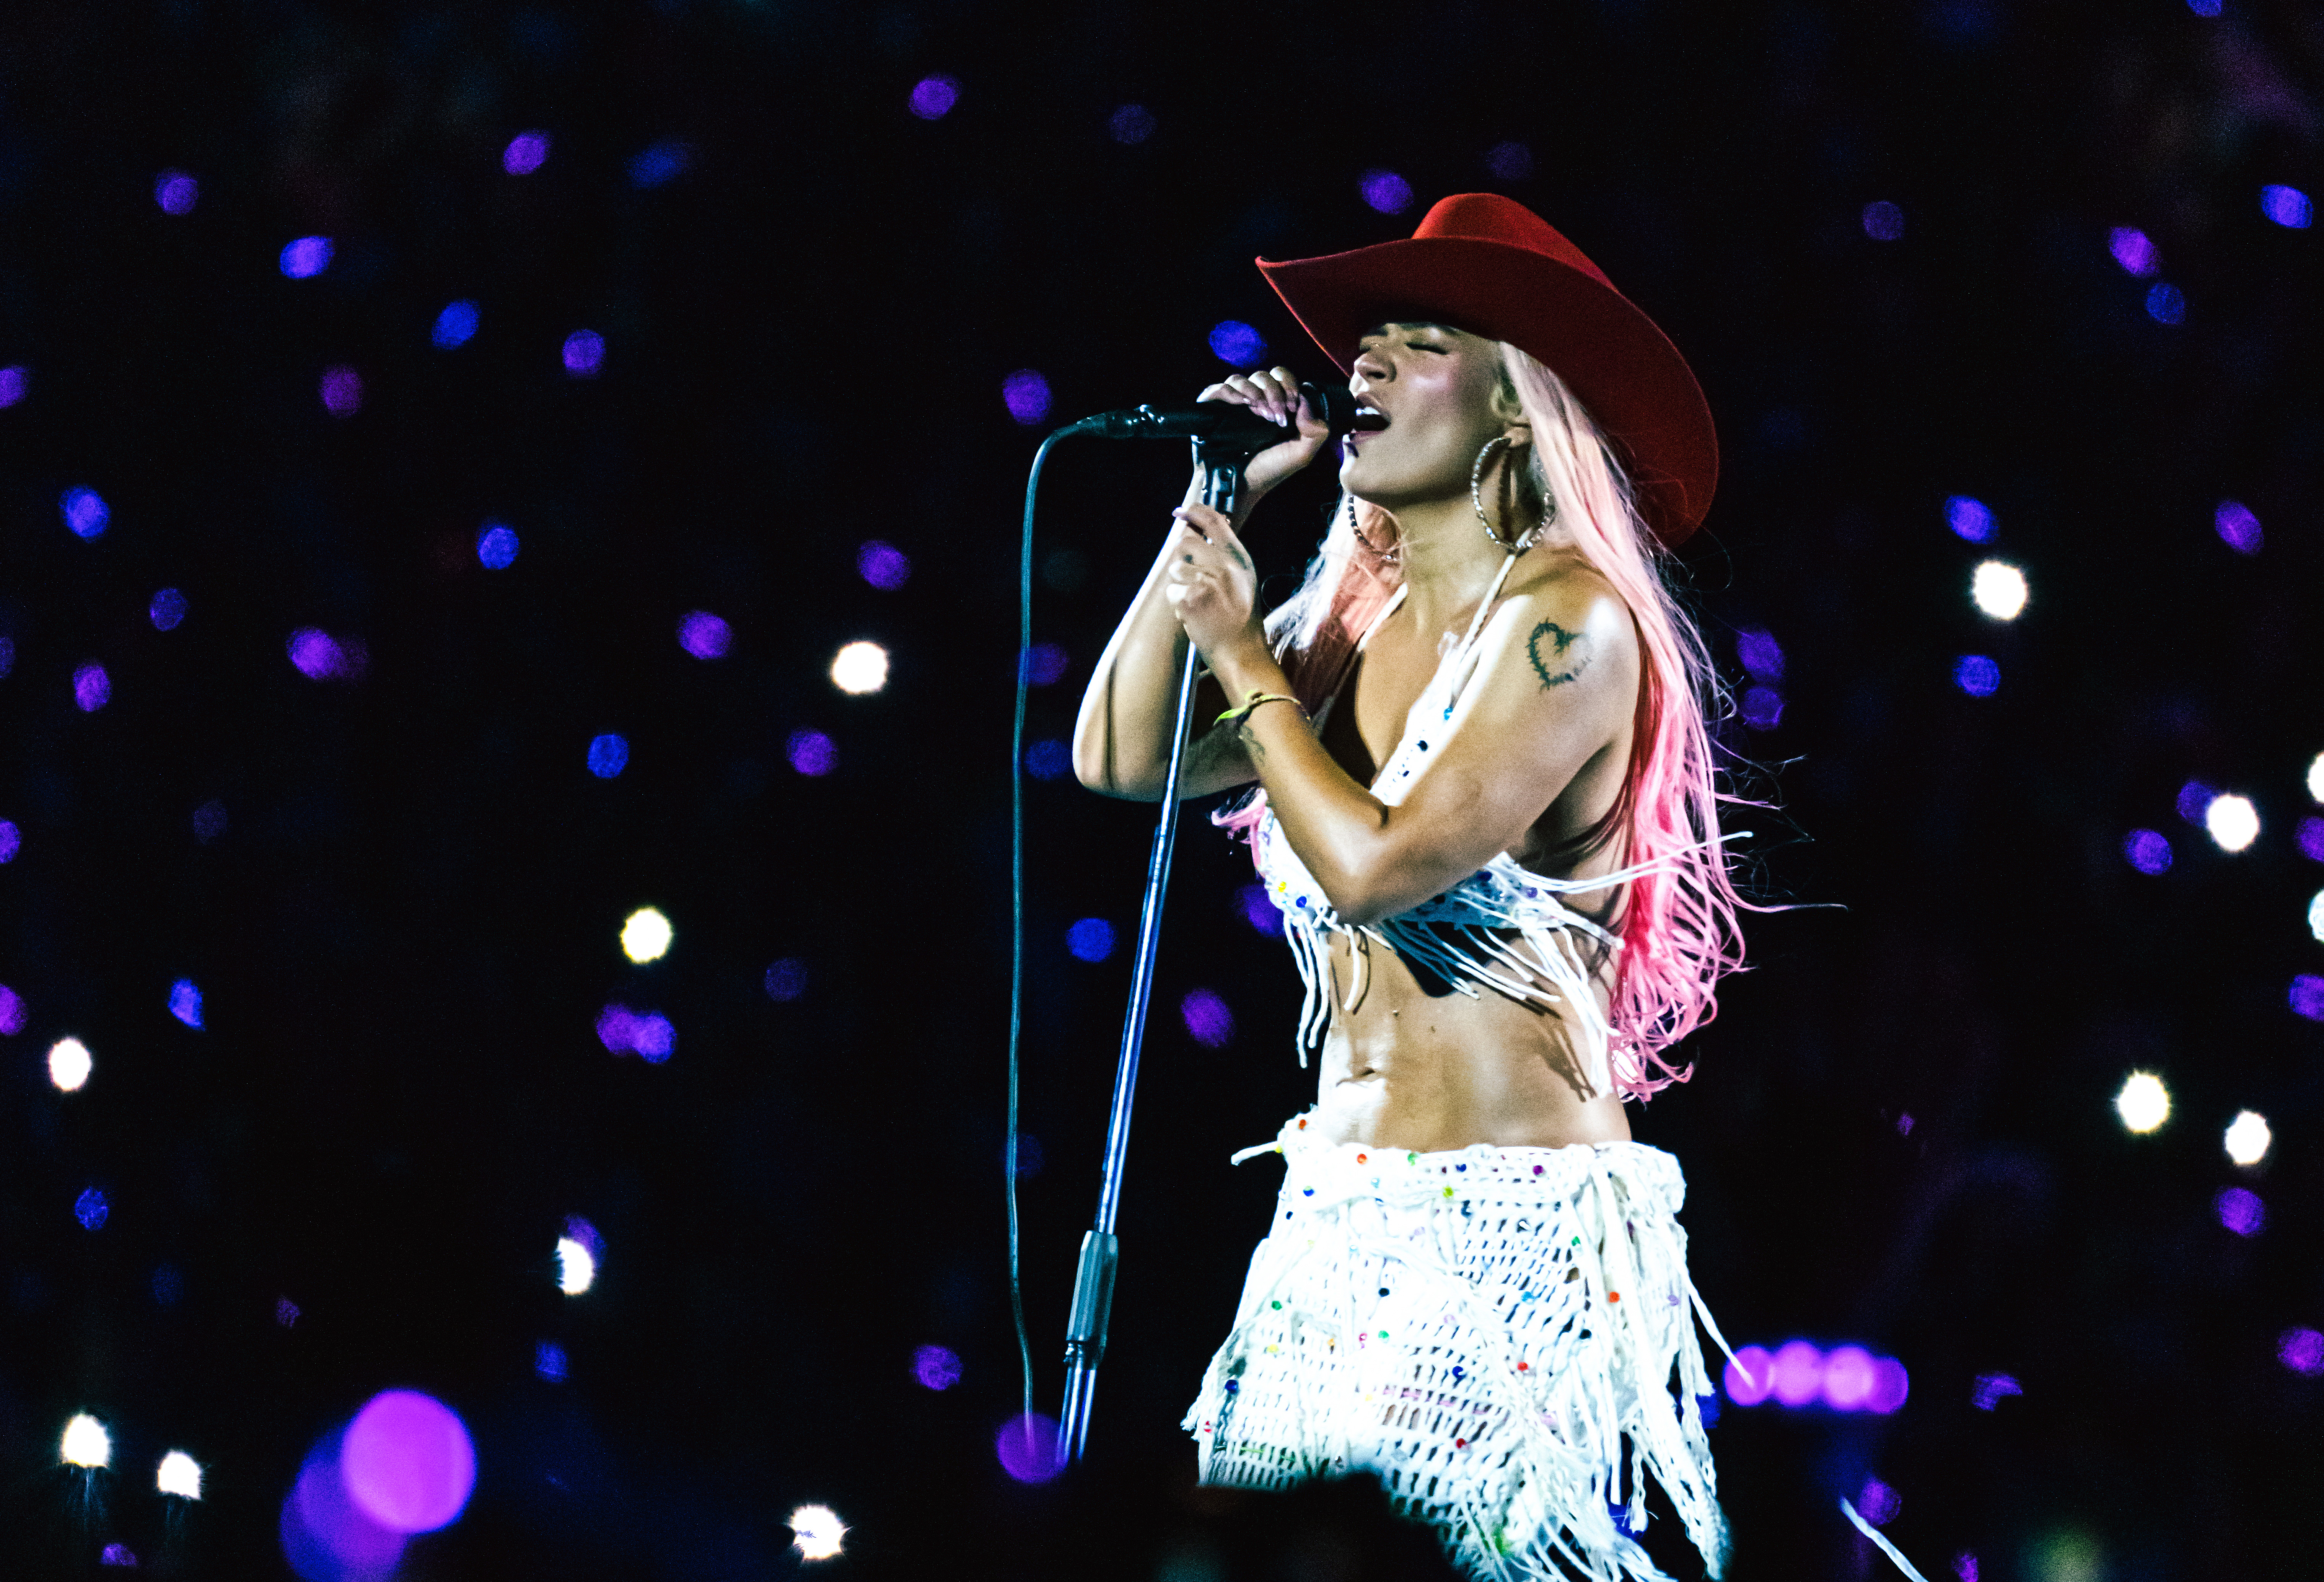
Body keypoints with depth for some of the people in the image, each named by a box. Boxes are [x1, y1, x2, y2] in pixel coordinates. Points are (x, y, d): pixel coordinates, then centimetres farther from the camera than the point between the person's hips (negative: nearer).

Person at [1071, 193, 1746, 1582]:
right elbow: (1122, 758, 8)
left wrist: (1240, 654, -7)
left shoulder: (1565, 619, -11)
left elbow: (1378, 867, -19)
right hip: (1336, 1213, 7)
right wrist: (1218, 507, 6)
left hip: (1511, 1234, -7)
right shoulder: (1351, 620, 12)